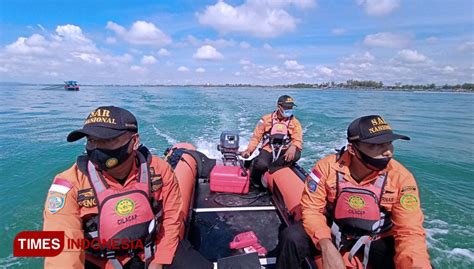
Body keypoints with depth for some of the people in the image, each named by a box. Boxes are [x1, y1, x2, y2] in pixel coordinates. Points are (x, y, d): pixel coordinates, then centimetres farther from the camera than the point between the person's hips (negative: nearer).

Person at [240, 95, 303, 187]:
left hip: (284, 152, 1)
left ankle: (269, 169, -23)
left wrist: (293, 147, -32)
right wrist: (249, 150, -12)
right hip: (268, 149, -1)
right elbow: (256, 137, 3)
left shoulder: (295, 122, 4)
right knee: (261, 165, -33)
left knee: (296, 154, -32)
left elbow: (298, 140, -8)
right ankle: (255, 182, 1)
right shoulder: (266, 119, 3)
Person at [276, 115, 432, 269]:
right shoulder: (327, 167, -20)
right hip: (331, 233, 0)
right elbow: (311, 209, -16)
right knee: (292, 238, -24)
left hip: (375, 241, 1)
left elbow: (410, 232, -18)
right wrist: (327, 246, -32)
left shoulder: (401, 177, -18)